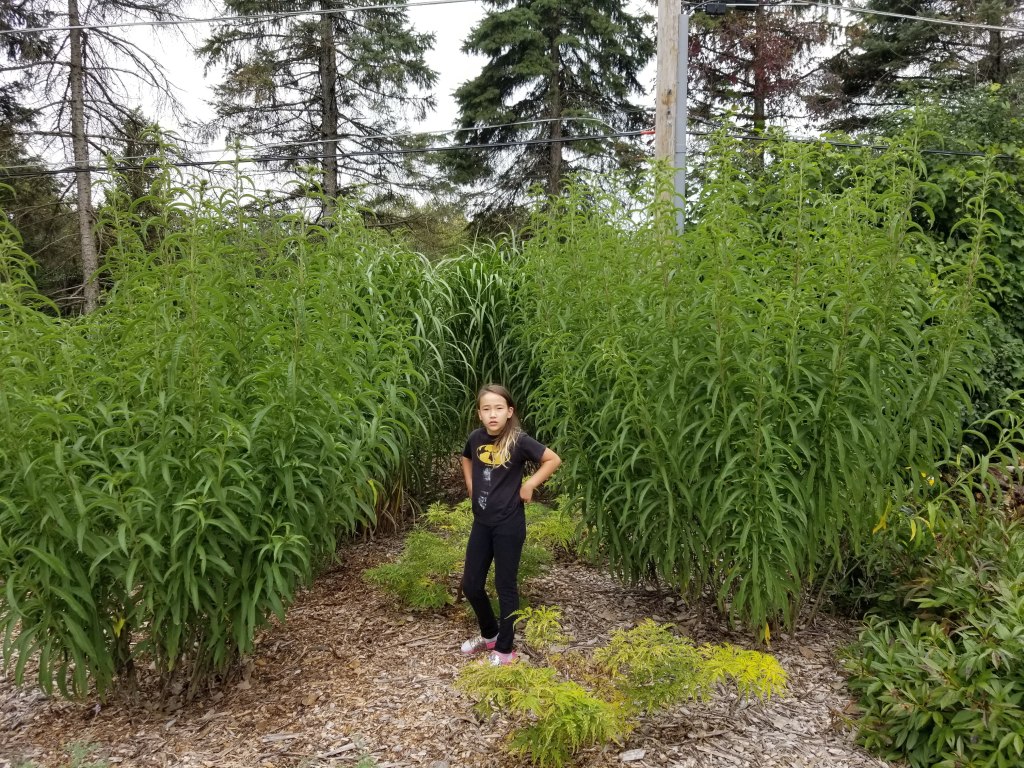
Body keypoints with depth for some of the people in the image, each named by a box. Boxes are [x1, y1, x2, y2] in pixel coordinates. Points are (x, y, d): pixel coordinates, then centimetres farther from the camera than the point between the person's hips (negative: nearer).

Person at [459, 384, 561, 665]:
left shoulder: (518, 440, -16)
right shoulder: (476, 437, -1)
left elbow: (554, 459, -10)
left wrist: (529, 485, -12)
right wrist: (472, 489, 10)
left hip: (509, 525, -5)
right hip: (481, 523, 5)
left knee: (505, 586, 6)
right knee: (470, 584, 12)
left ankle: (504, 649, 21)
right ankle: (489, 635, 35)